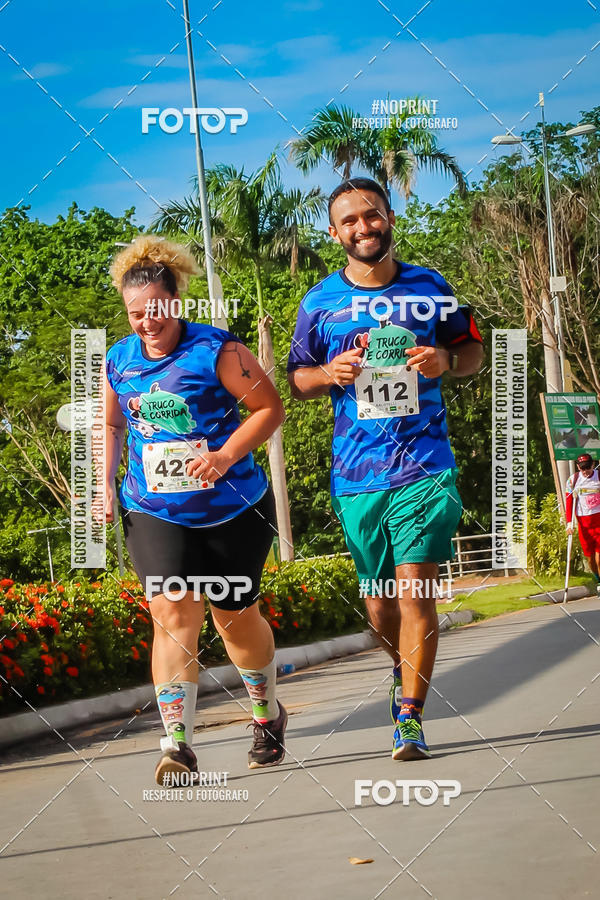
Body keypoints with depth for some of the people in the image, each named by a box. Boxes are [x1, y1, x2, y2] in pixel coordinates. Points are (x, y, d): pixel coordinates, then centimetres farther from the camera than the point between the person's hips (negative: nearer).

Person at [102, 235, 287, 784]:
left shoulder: (216, 350, -11)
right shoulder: (119, 362, 4)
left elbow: (270, 408, -7)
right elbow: (112, 426, 20)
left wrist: (225, 456, -20)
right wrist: (107, 482, 6)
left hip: (233, 509, -2)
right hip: (155, 513, 2)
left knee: (236, 617, 12)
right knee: (173, 616, -16)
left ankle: (268, 714, 39)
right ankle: (177, 745, -22)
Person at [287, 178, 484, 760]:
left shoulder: (429, 287, 4)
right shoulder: (319, 303, 3)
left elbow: (473, 349, 14)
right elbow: (296, 380, 11)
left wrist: (448, 360, -9)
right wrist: (329, 373, -11)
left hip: (425, 467, -2)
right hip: (355, 474, 2)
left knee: (415, 594, -12)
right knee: (378, 599, 10)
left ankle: (409, 717, -4)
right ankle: (402, 669, 40)